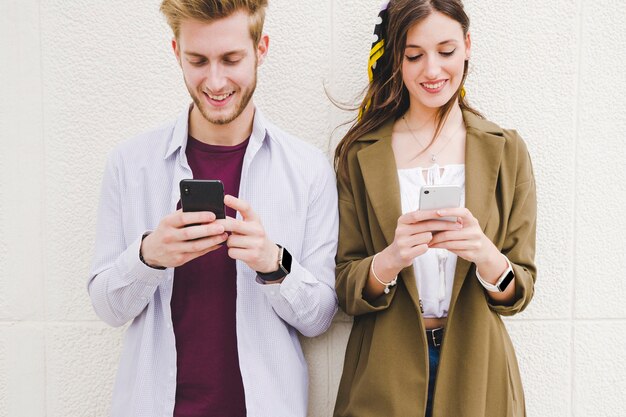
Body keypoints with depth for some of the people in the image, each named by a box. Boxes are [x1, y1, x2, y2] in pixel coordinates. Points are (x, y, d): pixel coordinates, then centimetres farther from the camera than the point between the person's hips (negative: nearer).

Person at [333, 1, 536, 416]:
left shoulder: (506, 150, -2)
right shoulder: (358, 154, -4)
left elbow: (519, 291, -3)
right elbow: (346, 290, -5)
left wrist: (486, 256, -23)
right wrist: (390, 259, -25)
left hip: (477, 372, 1)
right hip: (385, 380, 0)